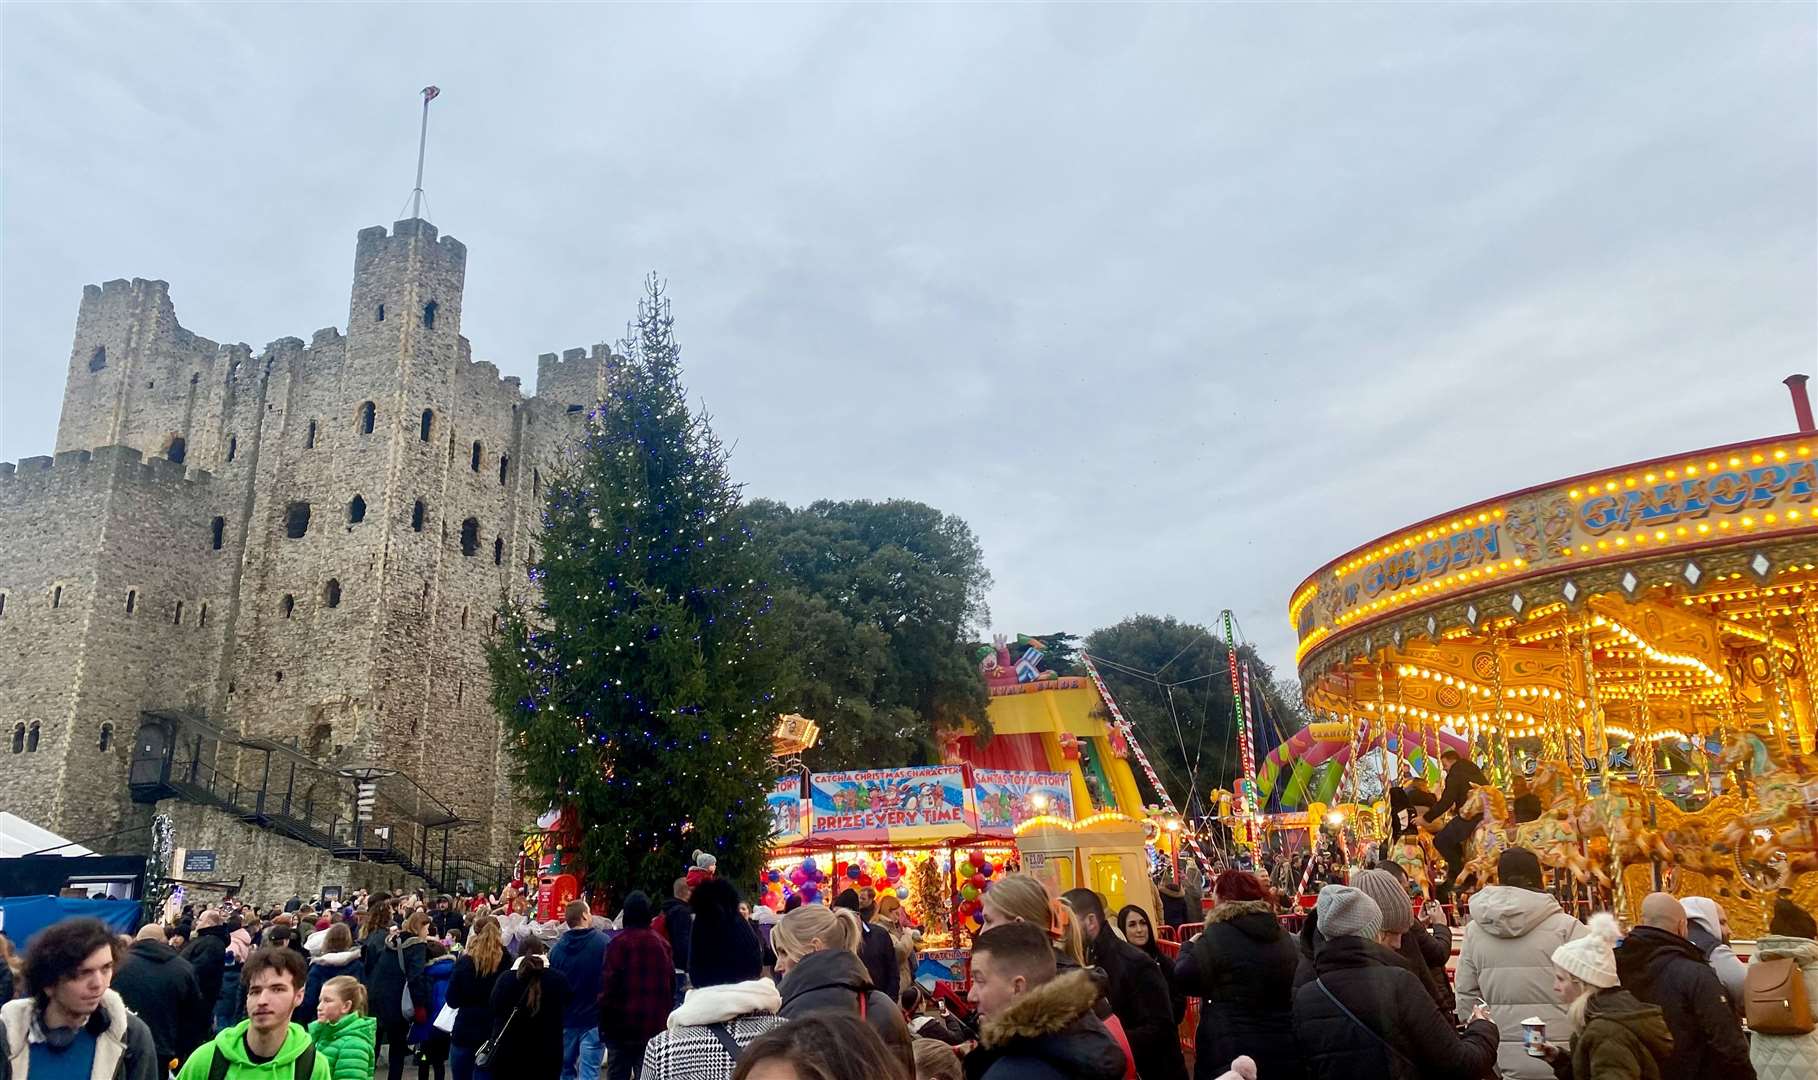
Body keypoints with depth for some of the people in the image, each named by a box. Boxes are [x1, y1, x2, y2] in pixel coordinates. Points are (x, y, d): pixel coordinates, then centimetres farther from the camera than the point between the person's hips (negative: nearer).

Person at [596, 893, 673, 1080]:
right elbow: (671, 986, 9)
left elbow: (609, 985, -12)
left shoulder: (618, 943, -10)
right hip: (655, 1026, 3)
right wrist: (665, 1018, 18)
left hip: (621, 1024, -3)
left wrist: (604, 1022, -3)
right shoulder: (662, 944, 3)